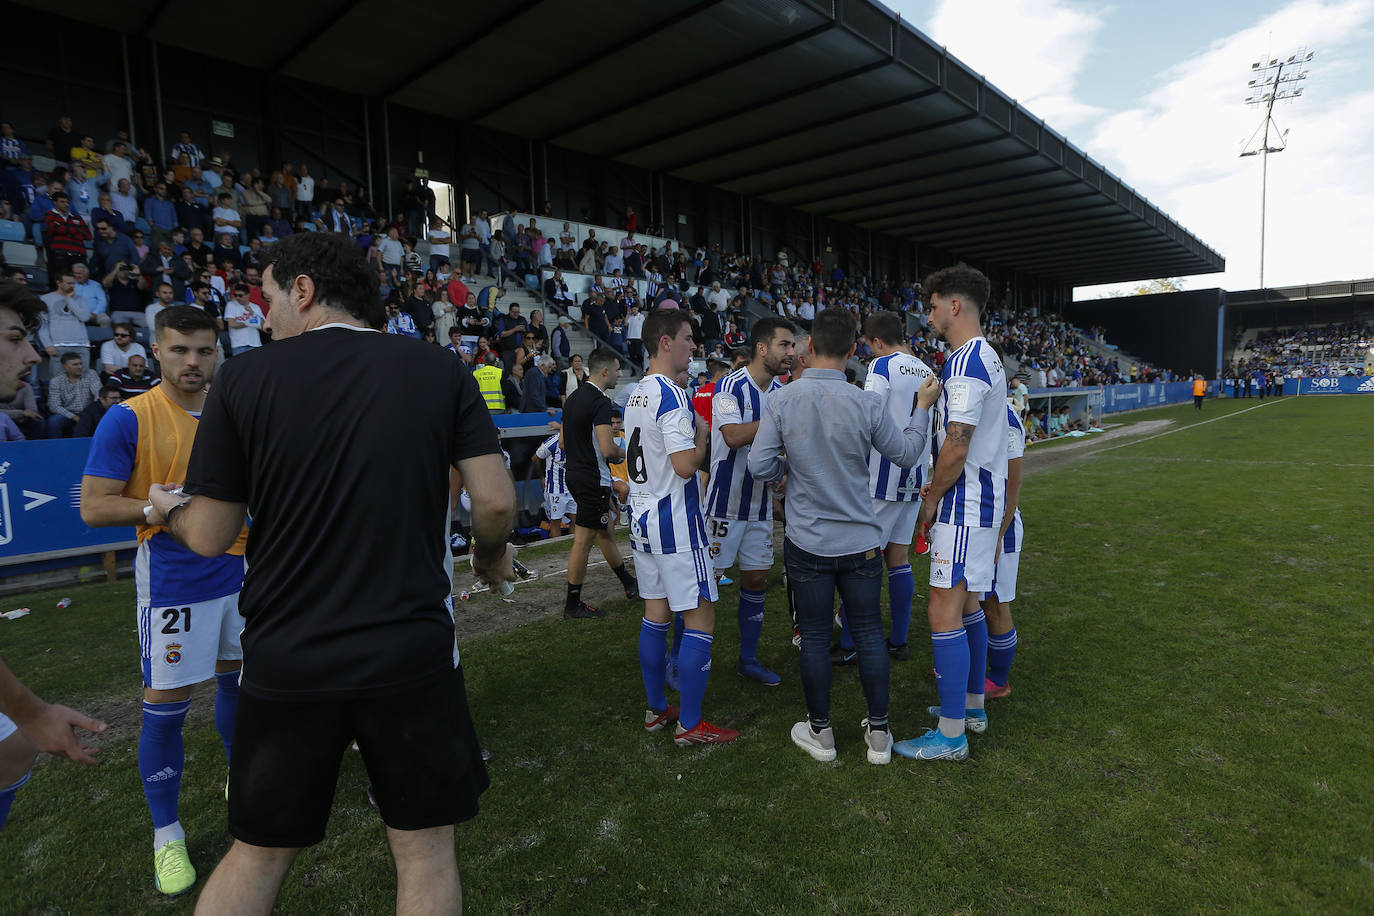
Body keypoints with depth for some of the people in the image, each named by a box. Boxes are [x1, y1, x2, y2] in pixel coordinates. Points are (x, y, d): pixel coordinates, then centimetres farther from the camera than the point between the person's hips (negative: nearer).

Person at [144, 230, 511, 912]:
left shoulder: (242, 378, -4)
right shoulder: (440, 370, -4)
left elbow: (208, 537, 0)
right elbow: (496, 502, -9)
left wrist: (168, 508, 23)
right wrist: (490, 555, 13)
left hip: (285, 662, 1)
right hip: (411, 653, 0)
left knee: (257, 855, 23)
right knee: (425, 852, 18)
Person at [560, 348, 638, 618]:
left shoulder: (573, 397, 11)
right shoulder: (600, 401, -18)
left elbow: (564, 441, 18)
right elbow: (607, 449, -26)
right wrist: (623, 453, -6)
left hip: (575, 473, 10)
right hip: (593, 479, -10)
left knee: (605, 532, 20)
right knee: (583, 540, -1)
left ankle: (629, 584, 36)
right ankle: (572, 604, 8)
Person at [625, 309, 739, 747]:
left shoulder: (635, 395, 12)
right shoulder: (672, 396, -18)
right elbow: (686, 464, -23)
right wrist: (703, 436, -7)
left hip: (642, 516, 10)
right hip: (675, 521, -9)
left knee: (656, 613, 15)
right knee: (700, 617, -1)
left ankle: (656, 709, 26)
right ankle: (690, 725, 7)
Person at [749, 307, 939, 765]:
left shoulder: (781, 401, -11)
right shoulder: (867, 404, -10)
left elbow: (760, 466, -11)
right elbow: (905, 453, 4)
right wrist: (922, 406, 18)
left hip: (806, 542, -1)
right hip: (861, 541, 1)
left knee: (814, 637, 10)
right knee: (869, 634, 13)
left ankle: (820, 733, 25)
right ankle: (879, 734, 26)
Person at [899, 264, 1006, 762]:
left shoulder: (964, 362, -18)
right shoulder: (988, 357, 15)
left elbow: (956, 447, -24)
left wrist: (932, 500, -10)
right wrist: (938, 488, 17)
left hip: (965, 505, -11)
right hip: (983, 501, 11)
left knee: (944, 613, -6)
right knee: (967, 605, 19)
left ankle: (951, 735, 4)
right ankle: (972, 706, 32)